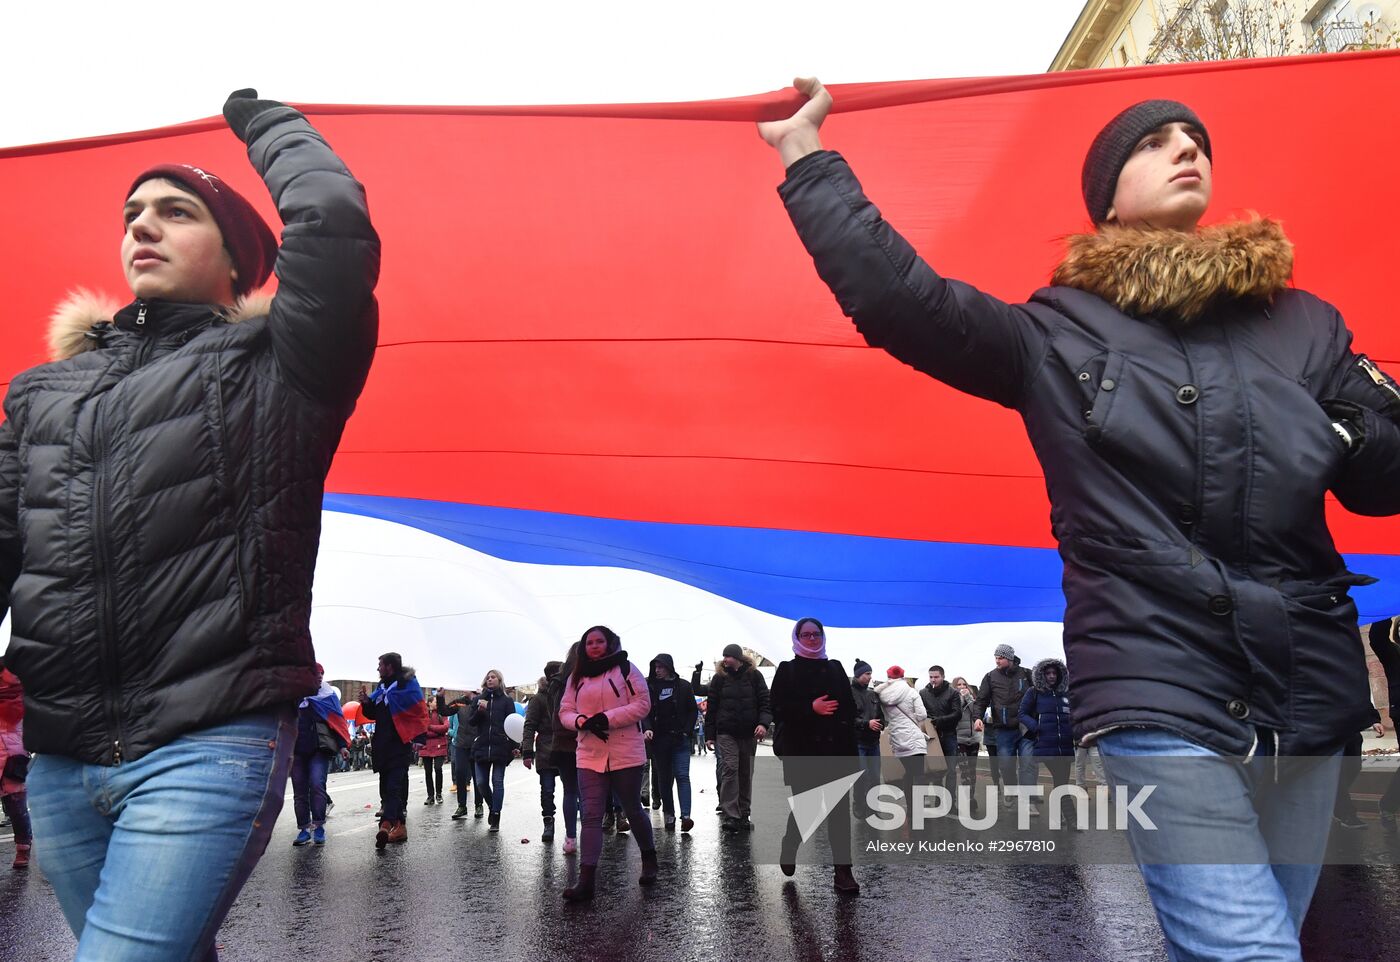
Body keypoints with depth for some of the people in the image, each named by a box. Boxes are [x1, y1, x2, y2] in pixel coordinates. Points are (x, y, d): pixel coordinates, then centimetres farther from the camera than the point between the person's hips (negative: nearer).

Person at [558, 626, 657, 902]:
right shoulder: (576, 677, 11)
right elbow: (565, 712, 10)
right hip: (590, 756, 3)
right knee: (591, 816, -3)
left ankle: (649, 861, 33)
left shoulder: (625, 669, -3)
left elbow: (642, 704, -9)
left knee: (633, 810, 11)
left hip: (626, 754, -3)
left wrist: (607, 718, -18)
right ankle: (586, 879, -5)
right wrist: (583, 721, -13)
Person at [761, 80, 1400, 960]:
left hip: (1310, 695, 5)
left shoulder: (1305, 326, 14)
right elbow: (899, 296, -6)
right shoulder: (1057, 335, 4)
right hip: (1162, 698, -4)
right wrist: (807, 155, -5)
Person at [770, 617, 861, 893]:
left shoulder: (835, 668, 13)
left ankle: (843, 871, 1)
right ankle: (789, 847, 33)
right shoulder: (787, 670, 4)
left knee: (840, 810, -2)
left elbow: (850, 705, 10)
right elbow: (778, 707, -6)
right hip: (801, 751, -2)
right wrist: (811, 708, -17)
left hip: (835, 750, 2)